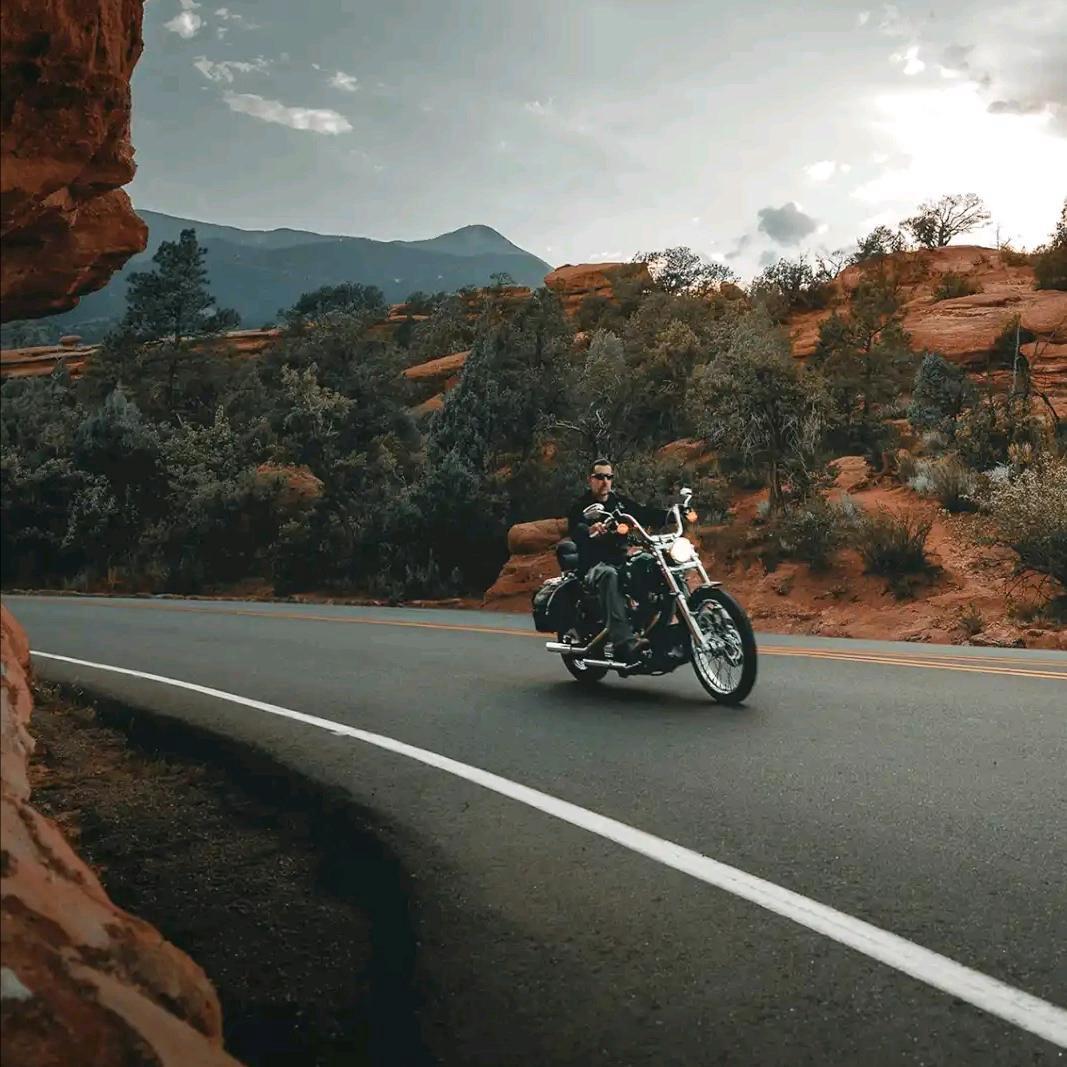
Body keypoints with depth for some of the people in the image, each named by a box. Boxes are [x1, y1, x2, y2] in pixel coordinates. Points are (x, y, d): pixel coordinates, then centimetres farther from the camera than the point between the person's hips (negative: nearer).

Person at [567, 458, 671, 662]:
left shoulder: (621, 502, 19)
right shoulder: (581, 506, 4)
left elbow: (645, 514, 6)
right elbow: (574, 530, -17)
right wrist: (590, 530, -41)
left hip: (621, 560, 5)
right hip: (594, 565, -5)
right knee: (609, 575, -39)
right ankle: (624, 641, -53)